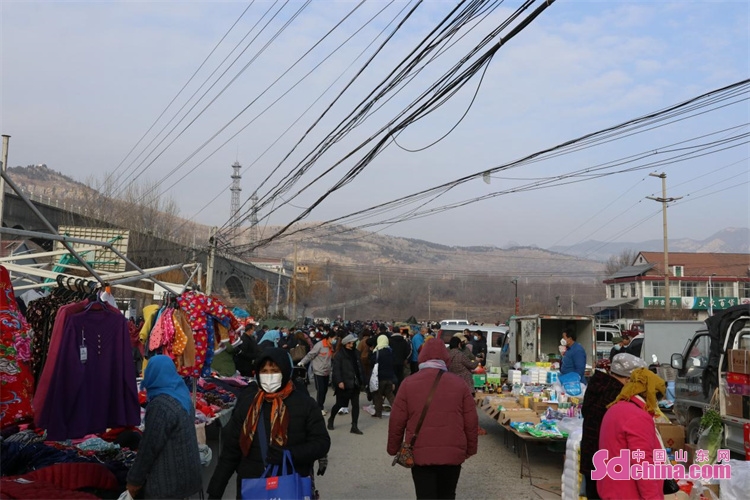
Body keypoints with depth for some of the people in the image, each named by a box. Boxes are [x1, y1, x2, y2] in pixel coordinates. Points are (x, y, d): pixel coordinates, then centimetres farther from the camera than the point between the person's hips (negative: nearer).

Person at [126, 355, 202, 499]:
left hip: (168, 479, -8)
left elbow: (149, 446, -19)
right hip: (186, 472, 8)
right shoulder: (182, 393, 4)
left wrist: (135, 479, -7)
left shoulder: (160, 405, -24)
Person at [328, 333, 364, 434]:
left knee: (355, 404, 1)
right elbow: (336, 369, -14)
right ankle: (331, 419, 32)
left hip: (355, 383, 5)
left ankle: (354, 426, 7)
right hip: (343, 384, -5)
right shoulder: (339, 354, -9)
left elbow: (359, 367, 13)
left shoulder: (356, 353, 8)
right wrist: (339, 381, -22)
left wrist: (361, 380, 8)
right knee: (339, 404, 6)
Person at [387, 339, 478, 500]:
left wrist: (394, 449, 12)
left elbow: (397, 421, -2)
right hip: (452, 452, 2)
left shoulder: (409, 383, -2)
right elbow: (471, 422, 2)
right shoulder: (458, 383, 1)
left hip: (420, 453, -2)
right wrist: (470, 449, 15)